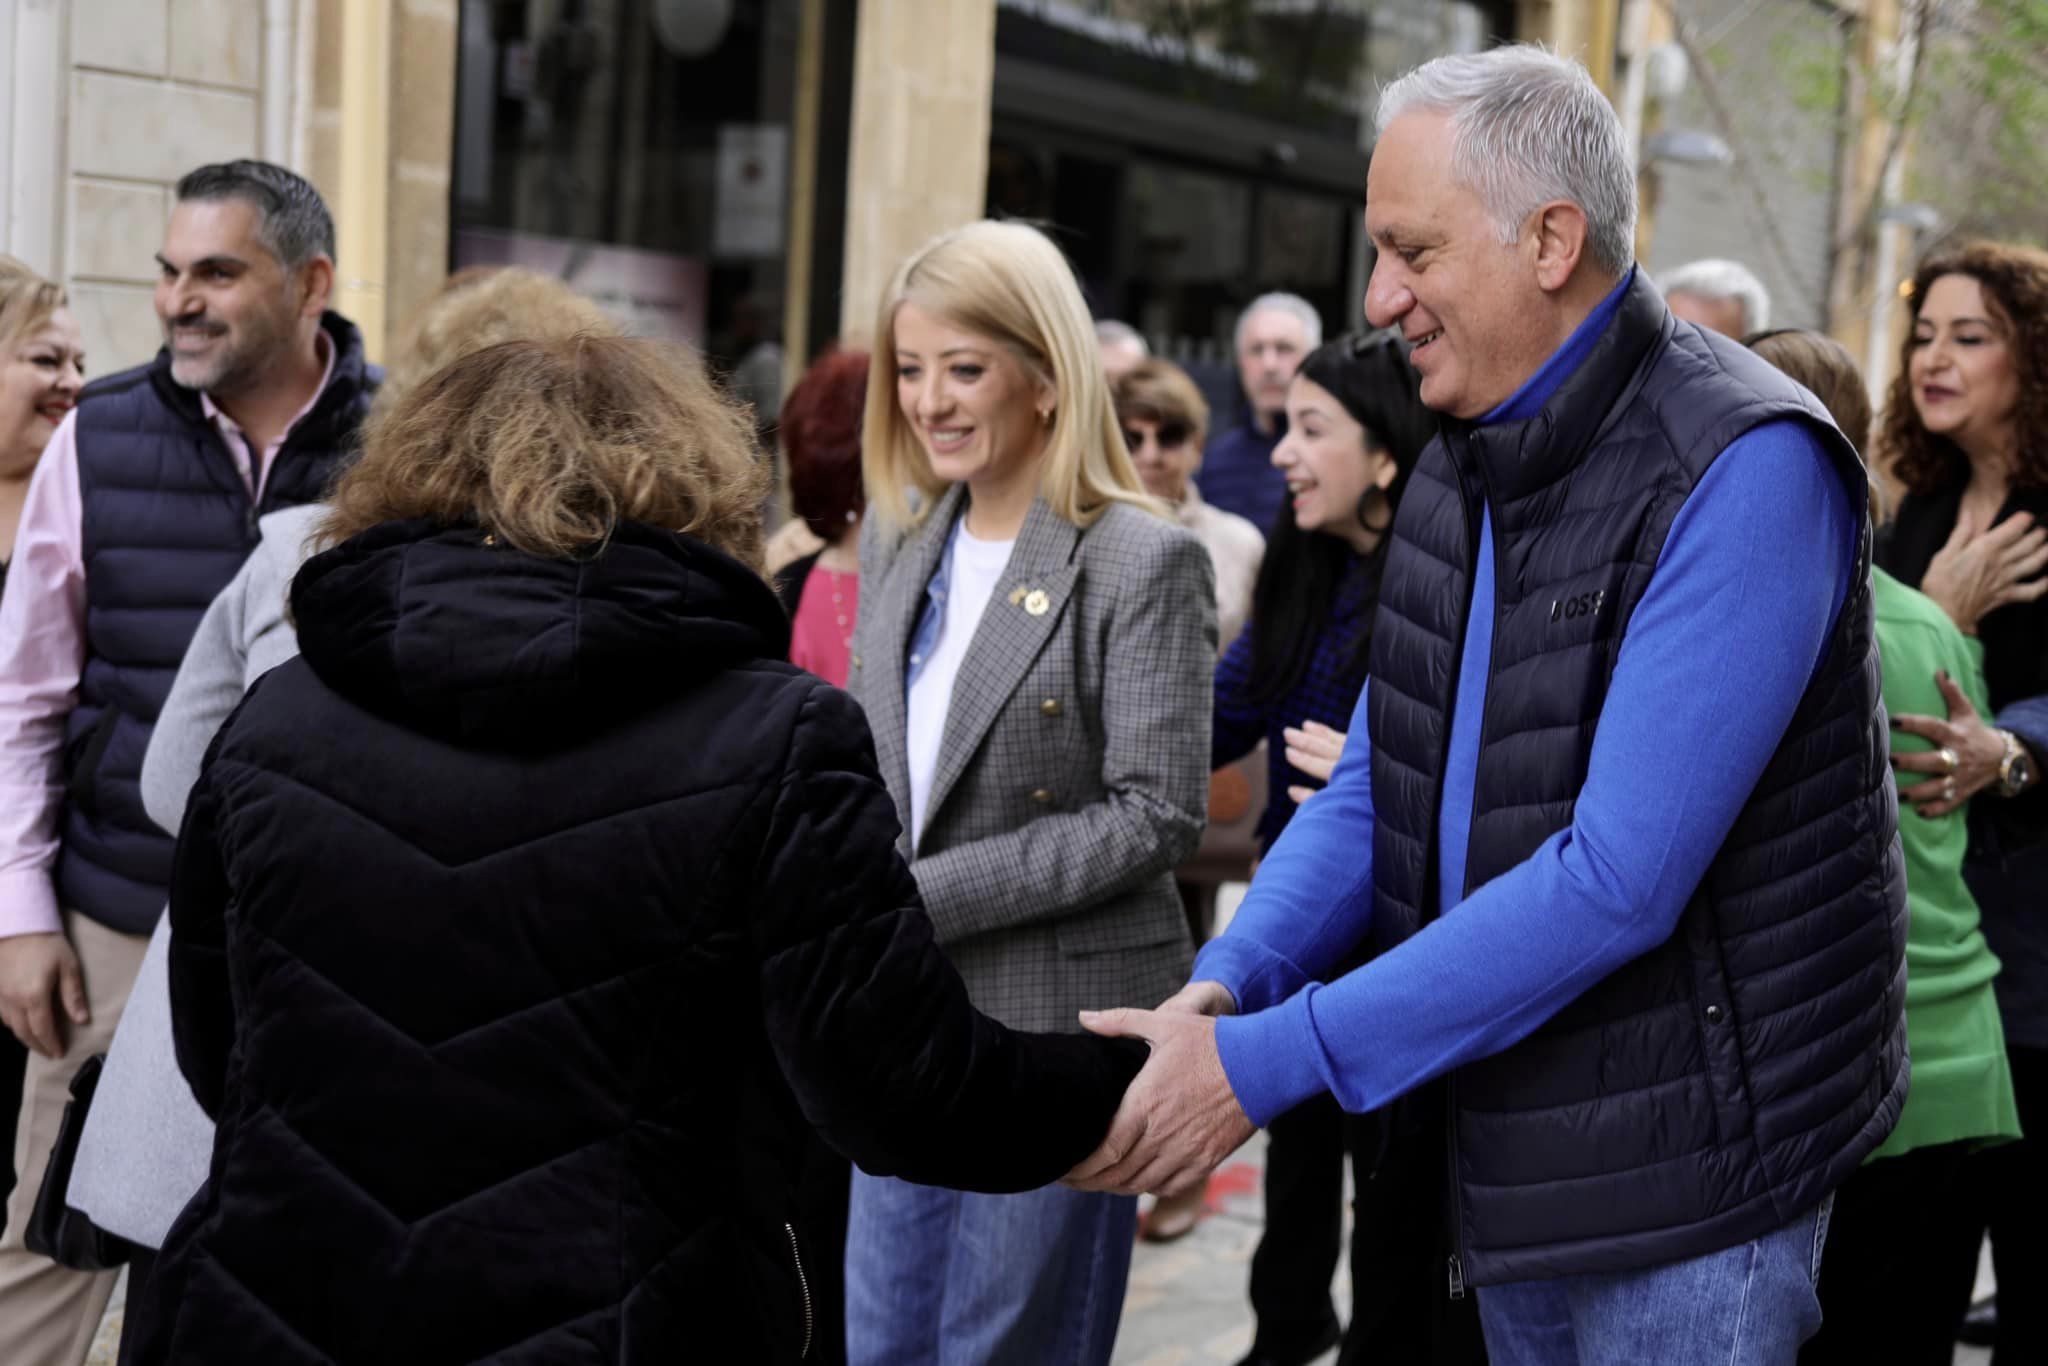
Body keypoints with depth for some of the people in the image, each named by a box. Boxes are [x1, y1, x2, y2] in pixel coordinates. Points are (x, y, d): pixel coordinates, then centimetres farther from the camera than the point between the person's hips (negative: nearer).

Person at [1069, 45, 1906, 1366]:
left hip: (1682, 1166, -7)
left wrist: (1273, 1060, -26)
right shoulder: (1461, 468, 6)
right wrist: (1226, 984, -12)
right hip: (1506, 1153, 7)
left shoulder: (1749, 470, -21)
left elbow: (1616, 881, -27)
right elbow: (1375, 787, 7)